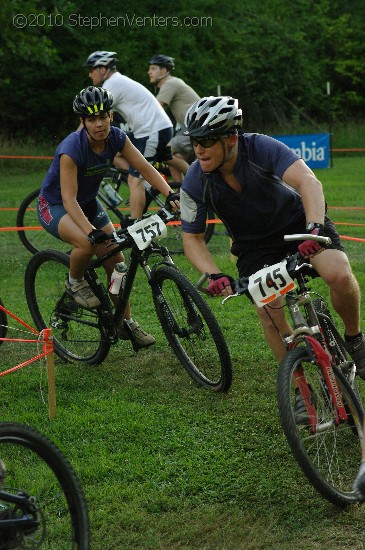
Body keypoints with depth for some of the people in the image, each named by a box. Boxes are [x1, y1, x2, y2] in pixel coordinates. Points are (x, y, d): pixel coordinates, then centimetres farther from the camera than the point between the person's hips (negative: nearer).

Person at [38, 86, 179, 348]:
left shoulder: (116, 137, -15)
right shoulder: (72, 148, -32)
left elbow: (145, 167, -15)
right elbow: (69, 199, -35)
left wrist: (170, 194, -32)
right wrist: (91, 231, -47)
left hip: (88, 202, 6)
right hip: (55, 206, -6)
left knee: (116, 260, -1)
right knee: (87, 243, -35)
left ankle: (126, 323, 14)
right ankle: (74, 282, -3)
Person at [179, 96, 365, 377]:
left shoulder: (261, 148, -29)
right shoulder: (195, 183, -21)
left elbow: (308, 182, -42)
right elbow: (192, 238, -11)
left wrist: (315, 228, -58)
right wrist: (214, 276, -28)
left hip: (298, 220, -2)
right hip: (254, 245, 2)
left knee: (340, 275, -26)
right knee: (269, 312, -18)